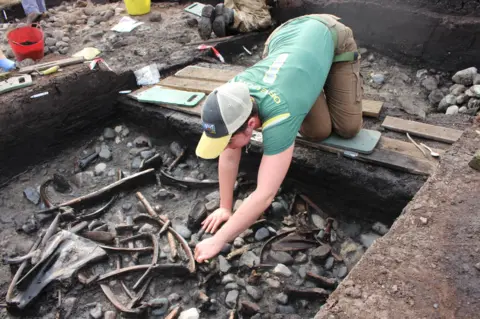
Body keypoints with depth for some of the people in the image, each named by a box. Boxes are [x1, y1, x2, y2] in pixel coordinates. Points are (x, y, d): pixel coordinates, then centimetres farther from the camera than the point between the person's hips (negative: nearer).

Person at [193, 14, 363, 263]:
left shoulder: (278, 114, -45)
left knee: (347, 128, 0)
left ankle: (347, 76, 26)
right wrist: (225, 207, -9)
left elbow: (265, 196, -44)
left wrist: (218, 241, -38)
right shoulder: (232, 99, -29)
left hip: (329, 35, -3)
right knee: (317, 132, 0)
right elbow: (229, 157, -14)